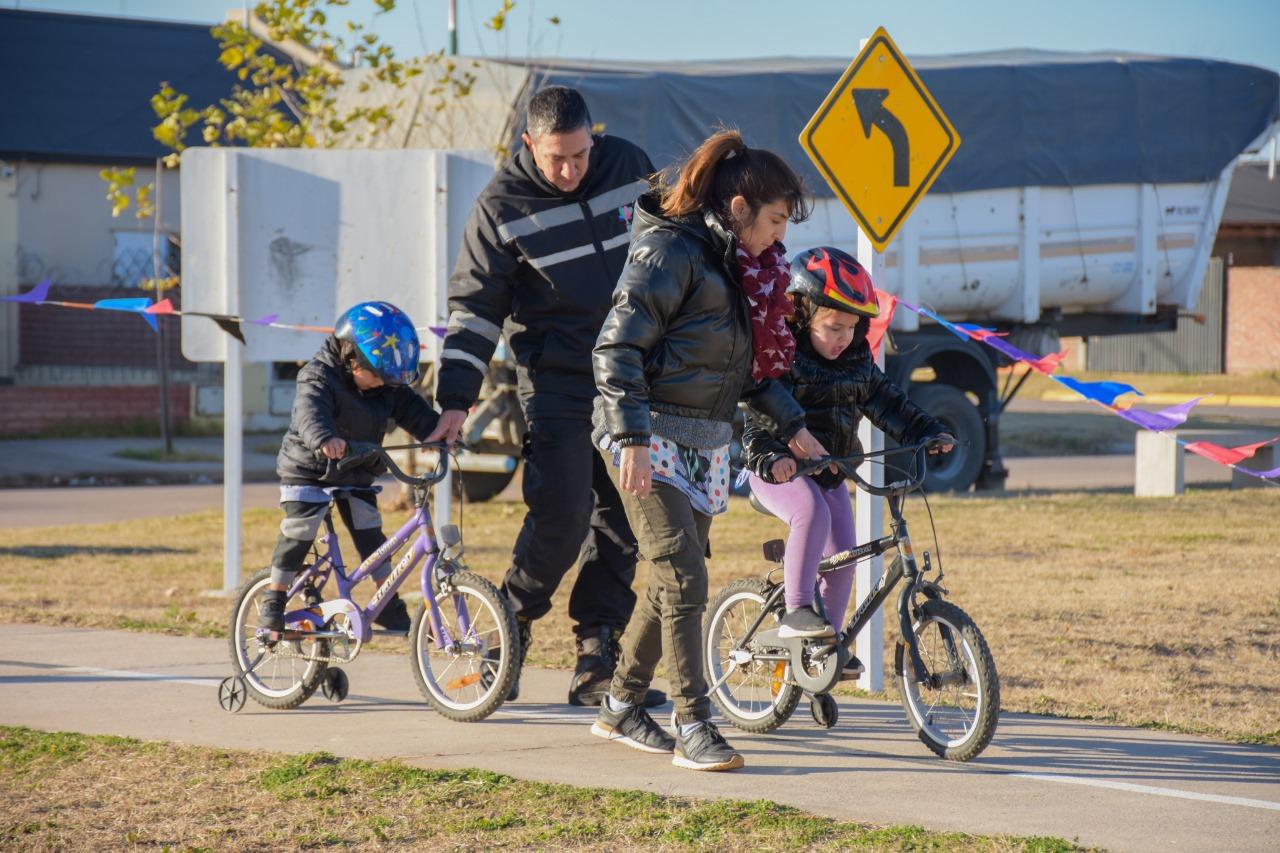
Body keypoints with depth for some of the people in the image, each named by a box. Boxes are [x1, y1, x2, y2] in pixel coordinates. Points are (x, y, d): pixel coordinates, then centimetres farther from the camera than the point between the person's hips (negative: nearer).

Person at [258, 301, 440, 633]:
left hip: (356, 475, 5)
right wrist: (324, 439, -63)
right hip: (308, 471, -5)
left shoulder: (387, 385, -4)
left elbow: (412, 410, -6)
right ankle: (273, 600, 0)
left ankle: (390, 606, 7)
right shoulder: (318, 377, -24)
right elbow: (309, 410, -42)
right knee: (298, 534, -13)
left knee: (371, 536, 0)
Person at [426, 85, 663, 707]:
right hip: (555, 382, -4)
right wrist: (456, 400, -10)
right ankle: (512, 627, 9)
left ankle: (597, 664, 8)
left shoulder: (628, 166, 2)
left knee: (622, 521, 2)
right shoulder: (502, 206, -8)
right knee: (560, 517, -14)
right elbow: (474, 307, -4)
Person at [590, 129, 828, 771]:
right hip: (651, 436, -9)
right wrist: (632, 437, -24)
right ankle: (694, 727, -12)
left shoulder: (740, 263, 13)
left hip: (706, 442, 9)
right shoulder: (672, 252, -14)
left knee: (673, 580, 11)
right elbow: (617, 346, -18)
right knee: (683, 578, -13)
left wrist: (790, 423, 21)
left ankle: (620, 709, 23)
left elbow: (748, 361, 25)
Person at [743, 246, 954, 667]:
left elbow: (886, 402, 11)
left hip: (829, 472, 7)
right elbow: (757, 418, -26)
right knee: (813, 513, -36)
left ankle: (829, 642, 18)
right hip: (781, 472, -7)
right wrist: (769, 458, -44)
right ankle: (795, 613, -33)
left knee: (842, 559, 3)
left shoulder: (858, 361, 3)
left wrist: (928, 432, 0)